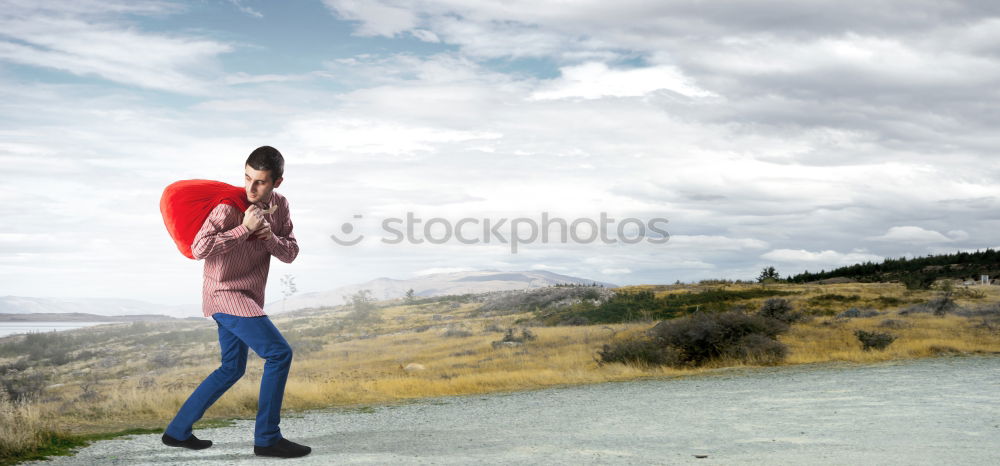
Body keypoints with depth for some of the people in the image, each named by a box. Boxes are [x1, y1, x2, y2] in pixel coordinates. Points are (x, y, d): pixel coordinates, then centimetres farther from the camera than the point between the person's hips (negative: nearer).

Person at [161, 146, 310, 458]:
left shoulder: (279, 205, 3)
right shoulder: (230, 206, -18)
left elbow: (290, 253, 3)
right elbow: (199, 249, -24)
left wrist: (270, 236, -17)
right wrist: (245, 228, -27)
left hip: (248, 297, 9)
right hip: (226, 294, -9)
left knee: (232, 369, 17)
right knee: (279, 353, -14)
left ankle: (178, 431, 26)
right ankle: (267, 438, -7)